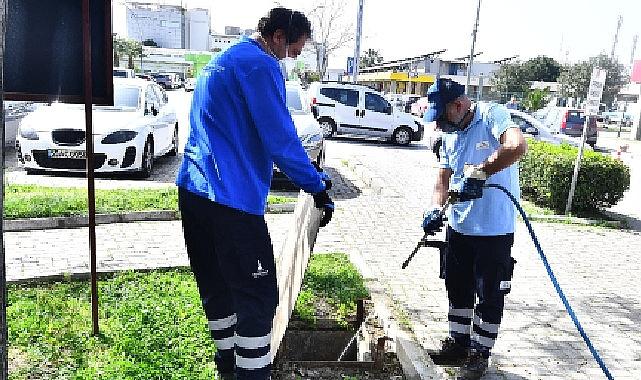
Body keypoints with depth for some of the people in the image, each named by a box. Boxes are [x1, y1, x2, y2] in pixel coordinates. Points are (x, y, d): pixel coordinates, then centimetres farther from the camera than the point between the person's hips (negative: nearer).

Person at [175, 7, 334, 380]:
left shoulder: (222, 60, 23)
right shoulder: (260, 64, -9)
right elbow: (281, 138, -15)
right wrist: (317, 186, -5)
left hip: (194, 189, 10)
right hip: (231, 197, -10)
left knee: (216, 286, 19)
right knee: (259, 295, -2)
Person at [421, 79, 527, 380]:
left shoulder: (492, 115, -15)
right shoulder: (450, 135, 7)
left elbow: (518, 146, -34)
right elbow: (443, 178, 7)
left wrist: (478, 172, -33)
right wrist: (436, 209, -10)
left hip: (494, 229, -7)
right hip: (459, 227, 8)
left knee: (489, 295, 8)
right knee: (457, 288, 18)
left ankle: (480, 352, 25)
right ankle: (458, 342, 37)